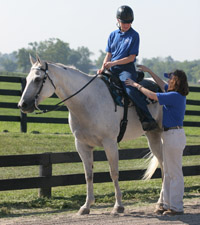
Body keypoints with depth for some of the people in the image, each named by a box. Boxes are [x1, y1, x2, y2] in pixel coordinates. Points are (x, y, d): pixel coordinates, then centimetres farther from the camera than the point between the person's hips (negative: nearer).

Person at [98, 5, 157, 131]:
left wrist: (113, 63, -15)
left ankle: (148, 119, -31)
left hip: (127, 70, -6)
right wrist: (103, 67, -3)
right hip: (112, 70, 6)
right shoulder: (113, 35, 15)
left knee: (131, 90, -30)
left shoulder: (134, 35, 0)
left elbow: (131, 57, -7)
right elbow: (108, 54, 16)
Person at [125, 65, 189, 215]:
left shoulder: (175, 96, -19)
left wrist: (136, 85, -10)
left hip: (174, 135, -10)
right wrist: (149, 71, 28)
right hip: (169, 135, 10)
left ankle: (176, 207, 1)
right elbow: (162, 85, 27)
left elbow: (152, 95, -22)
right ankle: (165, 203, 23)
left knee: (175, 173, -4)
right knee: (168, 172, 16)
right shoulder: (176, 94, 9)